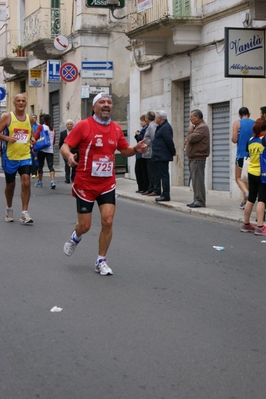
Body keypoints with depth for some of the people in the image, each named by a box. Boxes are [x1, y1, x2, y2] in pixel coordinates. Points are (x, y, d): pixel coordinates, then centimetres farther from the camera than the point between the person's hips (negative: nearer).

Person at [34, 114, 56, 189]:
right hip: (50, 150, 3)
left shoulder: (41, 127, -2)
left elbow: (36, 137, -11)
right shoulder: (53, 129, 12)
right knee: (51, 166, -4)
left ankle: (40, 182, 19)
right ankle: (52, 181, -22)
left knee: (40, 166, 9)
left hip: (42, 149, -3)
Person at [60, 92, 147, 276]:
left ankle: (101, 261, 8)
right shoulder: (84, 125, -8)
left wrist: (136, 149, -5)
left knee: (108, 221, -8)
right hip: (85, 183, -3)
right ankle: (75, 238, 41)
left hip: (108, 184, 3)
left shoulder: (116, 128, 6)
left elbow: (125, 150, 17)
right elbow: (65, 146, -9)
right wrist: (69, 155, -32)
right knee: (85, 226, 3)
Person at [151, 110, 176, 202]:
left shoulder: (165, 127, -17)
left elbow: (169, 141, -19)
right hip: (161, 156, 11)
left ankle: (166, 195, -7)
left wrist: (173, 152, -9)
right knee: (163, 175, 13)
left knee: (164, 175, -8)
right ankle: (165, 194, 19)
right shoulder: (162, 127, 16)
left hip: (162, 156, -11)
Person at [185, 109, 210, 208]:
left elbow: (192, 138, -22)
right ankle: (197, 200, 17)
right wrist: (188, 141, 7)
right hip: (193, 158, 11)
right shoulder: (197, 126, 20)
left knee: (198, 180, -11)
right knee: (195, 180, 12)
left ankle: (200, 201, -10)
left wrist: (190, 130, -5)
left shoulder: (202, 127, -14)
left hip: (198, 158, -11)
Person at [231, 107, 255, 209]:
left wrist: (233, 137, 11)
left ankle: (247, 193, -23)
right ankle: (244, 201, 13)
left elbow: (234, 140, -11)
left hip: (241, 154, -3)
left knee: (239, 178, 4)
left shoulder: (237, 123, -4)